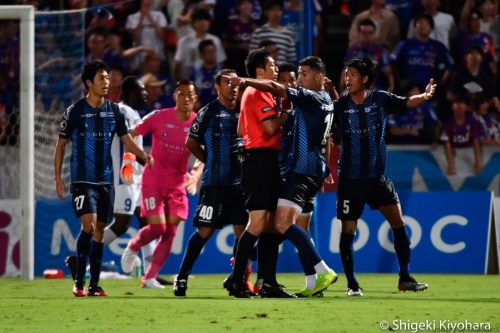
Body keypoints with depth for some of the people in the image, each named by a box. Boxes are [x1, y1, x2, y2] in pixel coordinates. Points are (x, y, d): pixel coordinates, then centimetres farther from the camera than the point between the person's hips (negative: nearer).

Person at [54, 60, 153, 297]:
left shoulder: (114, 111, 6)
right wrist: (58, 177, -2)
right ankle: (79, 281, -11)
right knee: (89, 224, -18)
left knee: (99, 230, 6)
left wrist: (143, 155, -16)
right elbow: (61, 145, 2)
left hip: (105, 180, 5)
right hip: (82, 179, -4)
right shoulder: (75, 111, -5)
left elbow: (127, 140, 5)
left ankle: (94, 285, 11)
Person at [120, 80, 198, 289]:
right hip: (153, 182, -3)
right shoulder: (159, 117, -9)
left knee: (170, 232, -4)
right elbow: (131, 135, 0)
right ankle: (132, 248, 21)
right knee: (157, 227, -12)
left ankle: (150, 277, 5)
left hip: (177, 185, 3)